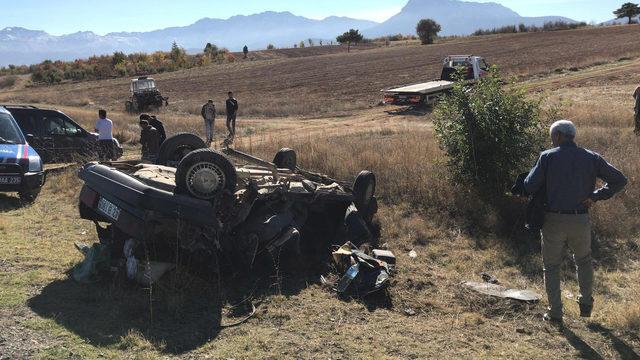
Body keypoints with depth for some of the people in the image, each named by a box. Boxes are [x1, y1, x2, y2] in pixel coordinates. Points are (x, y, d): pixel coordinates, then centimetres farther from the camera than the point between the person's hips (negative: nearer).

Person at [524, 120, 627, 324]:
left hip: (553, 221, -2)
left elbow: (529, 187, -8)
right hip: (581, 221, 2)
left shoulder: (548, 157, -5)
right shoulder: (591, 158, 4)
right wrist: (595, 196, 3)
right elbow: (619, 180, 2)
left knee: (552, 266, 13)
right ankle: (586, 304, 30)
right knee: (584, 260, 28)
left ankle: (555, 313, 13)